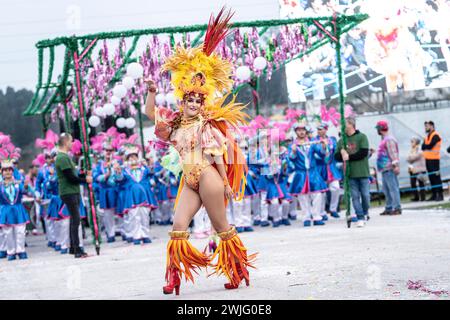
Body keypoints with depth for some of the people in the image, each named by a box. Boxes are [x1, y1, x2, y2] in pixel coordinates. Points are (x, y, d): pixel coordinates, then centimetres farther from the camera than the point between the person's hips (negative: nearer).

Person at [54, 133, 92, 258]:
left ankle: (73, 248, 19)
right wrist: (85, 180, -8)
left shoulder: (64, 157, 16)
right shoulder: (63, 158, -16)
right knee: (75, 220, -11)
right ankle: (77, 250, -12)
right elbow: (71, 178, -19)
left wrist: (85, 175, 9)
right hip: (69, 193, -10)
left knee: (74, 220, 13)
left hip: (72, 192, 10)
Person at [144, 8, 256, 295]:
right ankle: (174, 276, -7)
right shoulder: (176, 121, 11)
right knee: (178, 225, -5)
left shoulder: (207, 125, -5)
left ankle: (239, 271, 11)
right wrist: (152, 92, 4)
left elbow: (217, 154, -7)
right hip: (190, 182, 6)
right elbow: (150, 112, 19)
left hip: (208, 178, -6)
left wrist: (226, 184, -9)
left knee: (221, 226, 0)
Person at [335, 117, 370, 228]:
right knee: (355, 196, 0)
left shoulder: (362, 137, -1)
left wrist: (349, 157, -10)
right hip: (350, 173, 3)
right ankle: (360, 218, 4)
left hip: (363, 172, -3)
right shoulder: (341, 141, 11)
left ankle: (365, 213, 25)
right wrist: (342, 153, -12)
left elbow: (364, 153, -11)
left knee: (365, 195, 1)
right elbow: (337, 156, 10)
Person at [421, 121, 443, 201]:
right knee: (431, 177, 9)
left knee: (436, 177, -9)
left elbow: (429, 146, -18)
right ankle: (434, 195, 13)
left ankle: (440, 195, -8)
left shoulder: (435, 136, -9)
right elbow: (423, 147, 9)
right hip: (427, 159, 9)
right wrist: (428, 146, -8)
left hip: (434, 159, -9)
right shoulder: (427, 136, 18)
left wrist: (426, 146, 0)